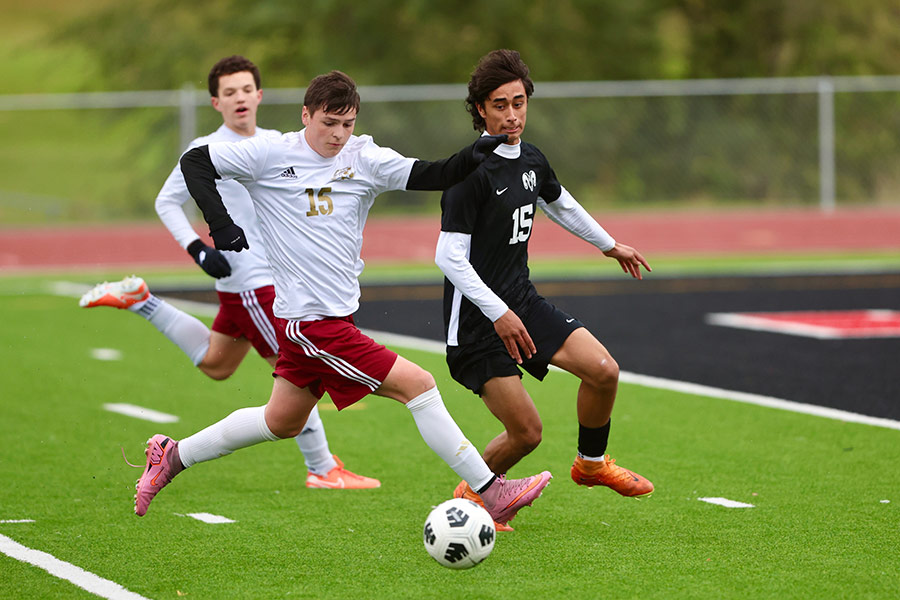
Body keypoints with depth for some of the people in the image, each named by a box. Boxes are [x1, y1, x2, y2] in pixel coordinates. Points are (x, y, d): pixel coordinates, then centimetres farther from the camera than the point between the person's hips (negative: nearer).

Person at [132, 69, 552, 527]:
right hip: (310, 322, -7)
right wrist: (221, 225, -13)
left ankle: (173, 456, 36)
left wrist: (471, 157, -26)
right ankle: (491, 493, -6)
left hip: (337, 315, 7)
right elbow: (194, 162, -2)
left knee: (282, 422, 22)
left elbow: (432, 176, -6)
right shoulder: (271, 155, -9)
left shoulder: (364, 159, 2)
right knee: (416, 384, -11)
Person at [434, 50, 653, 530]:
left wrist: (609, 245, 41)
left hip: (522, 301, 7)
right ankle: (472, 495, 19)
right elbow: (449, 258, -21)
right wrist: (498, 314, -25)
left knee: (603, 371, -5)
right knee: (525, 431, -9)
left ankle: (592, 463, 21)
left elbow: (561, 203, 29)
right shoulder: (471, 171, -19)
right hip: (476, 317, -7)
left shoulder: (532, 161, 6)